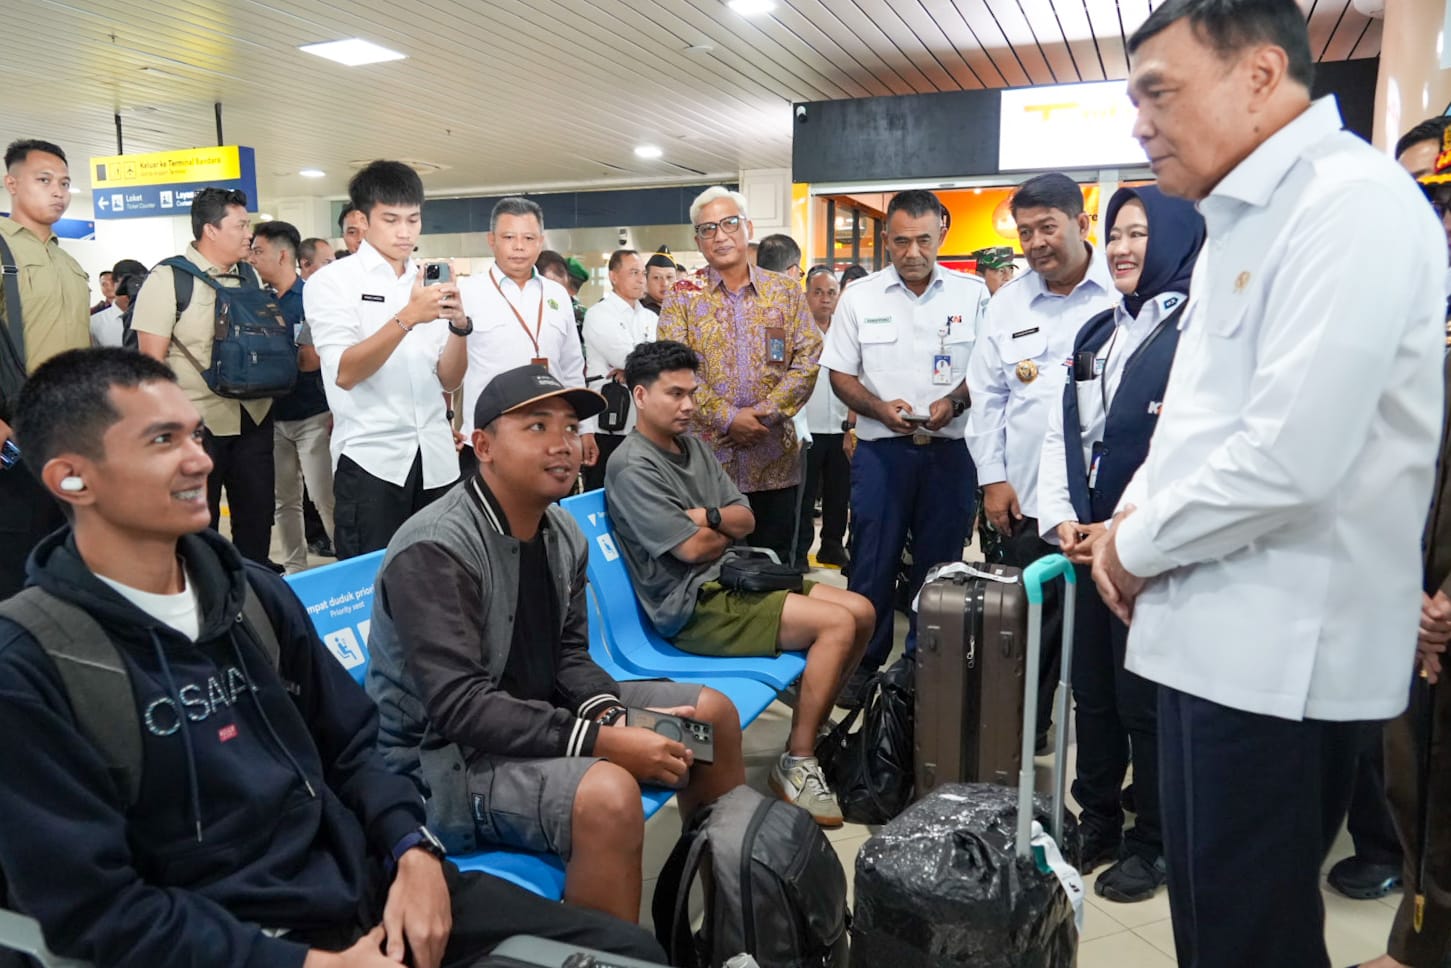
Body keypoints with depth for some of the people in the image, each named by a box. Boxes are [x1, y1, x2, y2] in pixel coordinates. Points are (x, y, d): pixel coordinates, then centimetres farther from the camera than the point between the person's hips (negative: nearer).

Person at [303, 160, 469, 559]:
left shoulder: (429, 284, 11)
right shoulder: (331, 281, -1)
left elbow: (449, 380, 7)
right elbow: (344, 373, -14)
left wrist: (459, 325, -11)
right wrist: (406, 318, -25)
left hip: (436, 459, 4)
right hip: (370, 460, -4)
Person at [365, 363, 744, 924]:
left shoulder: (563, 535, 2)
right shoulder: (433, 550, -23)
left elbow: (570, 659, 6)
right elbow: (459, 707, -28)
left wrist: (616, 717, -15)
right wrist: (602, 742, -30)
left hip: (542, 716, 9)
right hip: (444, 755, -8)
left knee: (713, 713, 7)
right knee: (608, 795, -35)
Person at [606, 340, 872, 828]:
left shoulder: (694, 447, 14)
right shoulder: (632, 467, -13)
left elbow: (745, 518, 8)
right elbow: (692, 547, -17)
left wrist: (707, 517, -13)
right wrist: (727, 527, 4)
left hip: (730, 578, 9)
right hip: (693, 605, -9)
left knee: (861, 611, 1)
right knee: (837, 624, -20)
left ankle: (815, 722, 17)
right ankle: (797, 762, -10)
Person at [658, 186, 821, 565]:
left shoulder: (786, 291, 8)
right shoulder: (682, 296, 3)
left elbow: (808, 359, 1)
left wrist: (768, 411, -12)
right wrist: (727, 418, -14)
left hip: (775, 456, 2)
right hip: (706, 455, -1)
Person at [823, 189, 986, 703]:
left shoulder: (973, 293, 1)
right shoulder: (860, 295, 3)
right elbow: (840, 374, 5)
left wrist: (953, 402, -13)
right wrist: (880, 408, -12)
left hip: (950, 449, 0)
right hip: (881, 448, 0)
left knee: (939, 563, 9)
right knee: (872, 561, 5)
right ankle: (863, 664, 19)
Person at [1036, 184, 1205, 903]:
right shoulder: (1097, 332, 15)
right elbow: (1061, 434, 13)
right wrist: (1061, 517, 1)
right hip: (1089, 546, 7)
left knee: (1146, 701, 4)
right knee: (1091, 689, 14)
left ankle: (1152, 843, 22)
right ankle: (1097, 822, 31)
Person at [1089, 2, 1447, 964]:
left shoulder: (1352, 206, -16)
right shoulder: (1244, 219, 15)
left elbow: (1290, 460, -26)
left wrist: (1137, 547, -10)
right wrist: (1133, 516, 4)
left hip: (1277, 648, -9)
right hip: (1219, 628, 9)